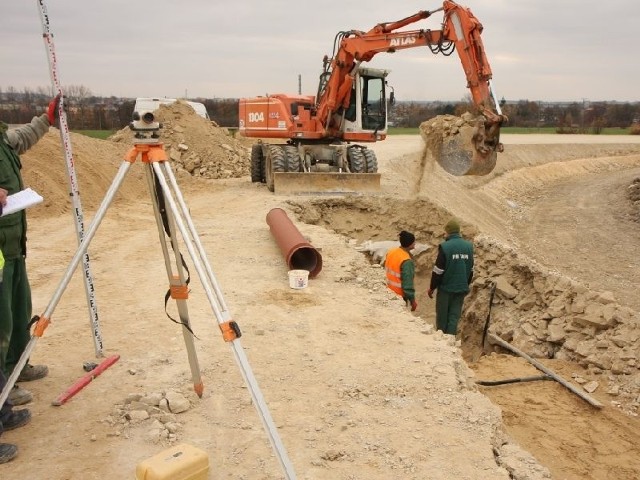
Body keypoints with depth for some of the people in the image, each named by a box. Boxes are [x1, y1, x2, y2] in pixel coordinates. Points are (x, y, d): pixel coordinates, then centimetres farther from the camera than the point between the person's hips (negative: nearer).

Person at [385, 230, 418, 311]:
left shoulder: (391, 252, -4)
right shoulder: (407, 261, -28)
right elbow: (407, 283, -25)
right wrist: (412, 300, -14)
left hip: (390, 292, 7)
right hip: (400, 295, -7)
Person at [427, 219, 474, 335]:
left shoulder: (445, 247, -15)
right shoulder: (468, 246, 2)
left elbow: (438, 271, -13)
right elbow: (471, 270, 10)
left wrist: (432, 287, -1)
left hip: (446, 288, -4)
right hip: (461, 288, 4)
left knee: (442, 316, 11)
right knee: (454, 316, 8)